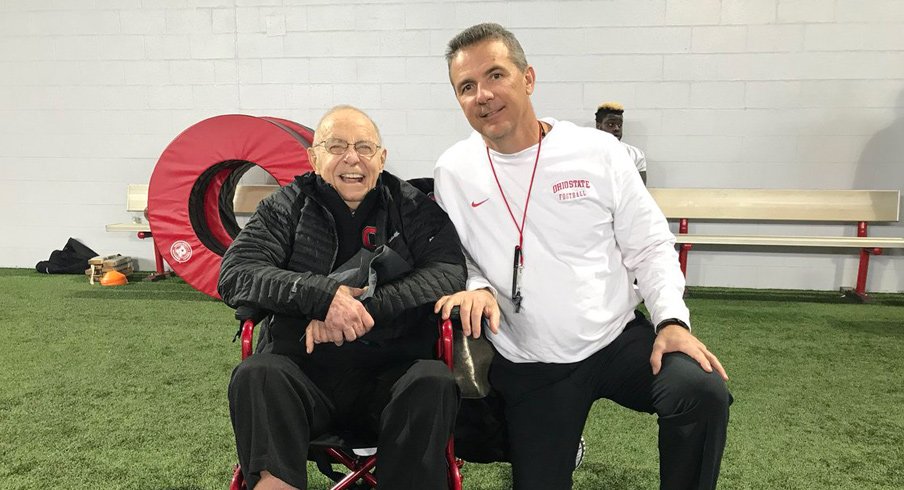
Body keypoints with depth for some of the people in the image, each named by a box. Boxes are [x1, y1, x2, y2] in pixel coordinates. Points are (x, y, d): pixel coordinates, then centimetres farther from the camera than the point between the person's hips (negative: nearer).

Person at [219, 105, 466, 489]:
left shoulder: (412, 207, 6)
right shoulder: (287, 207, 7)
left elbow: (449, 272, -8)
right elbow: (235, 273, -6)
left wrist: (366, 306, -21)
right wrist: (322, 295, -22)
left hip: (391, 371, 0)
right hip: (302, 372, 1)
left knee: (434, 384, -29)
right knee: (257, 376, -29)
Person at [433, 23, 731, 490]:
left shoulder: (598, 152, -6)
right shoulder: (452, 172, -4)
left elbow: (649, 247, 0)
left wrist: (672, 320, -13)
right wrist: (477, 288, -17)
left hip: (620, 338, 0)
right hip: (528, 367, 1)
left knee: (702, 392, -26)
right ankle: (562, 444, 40)